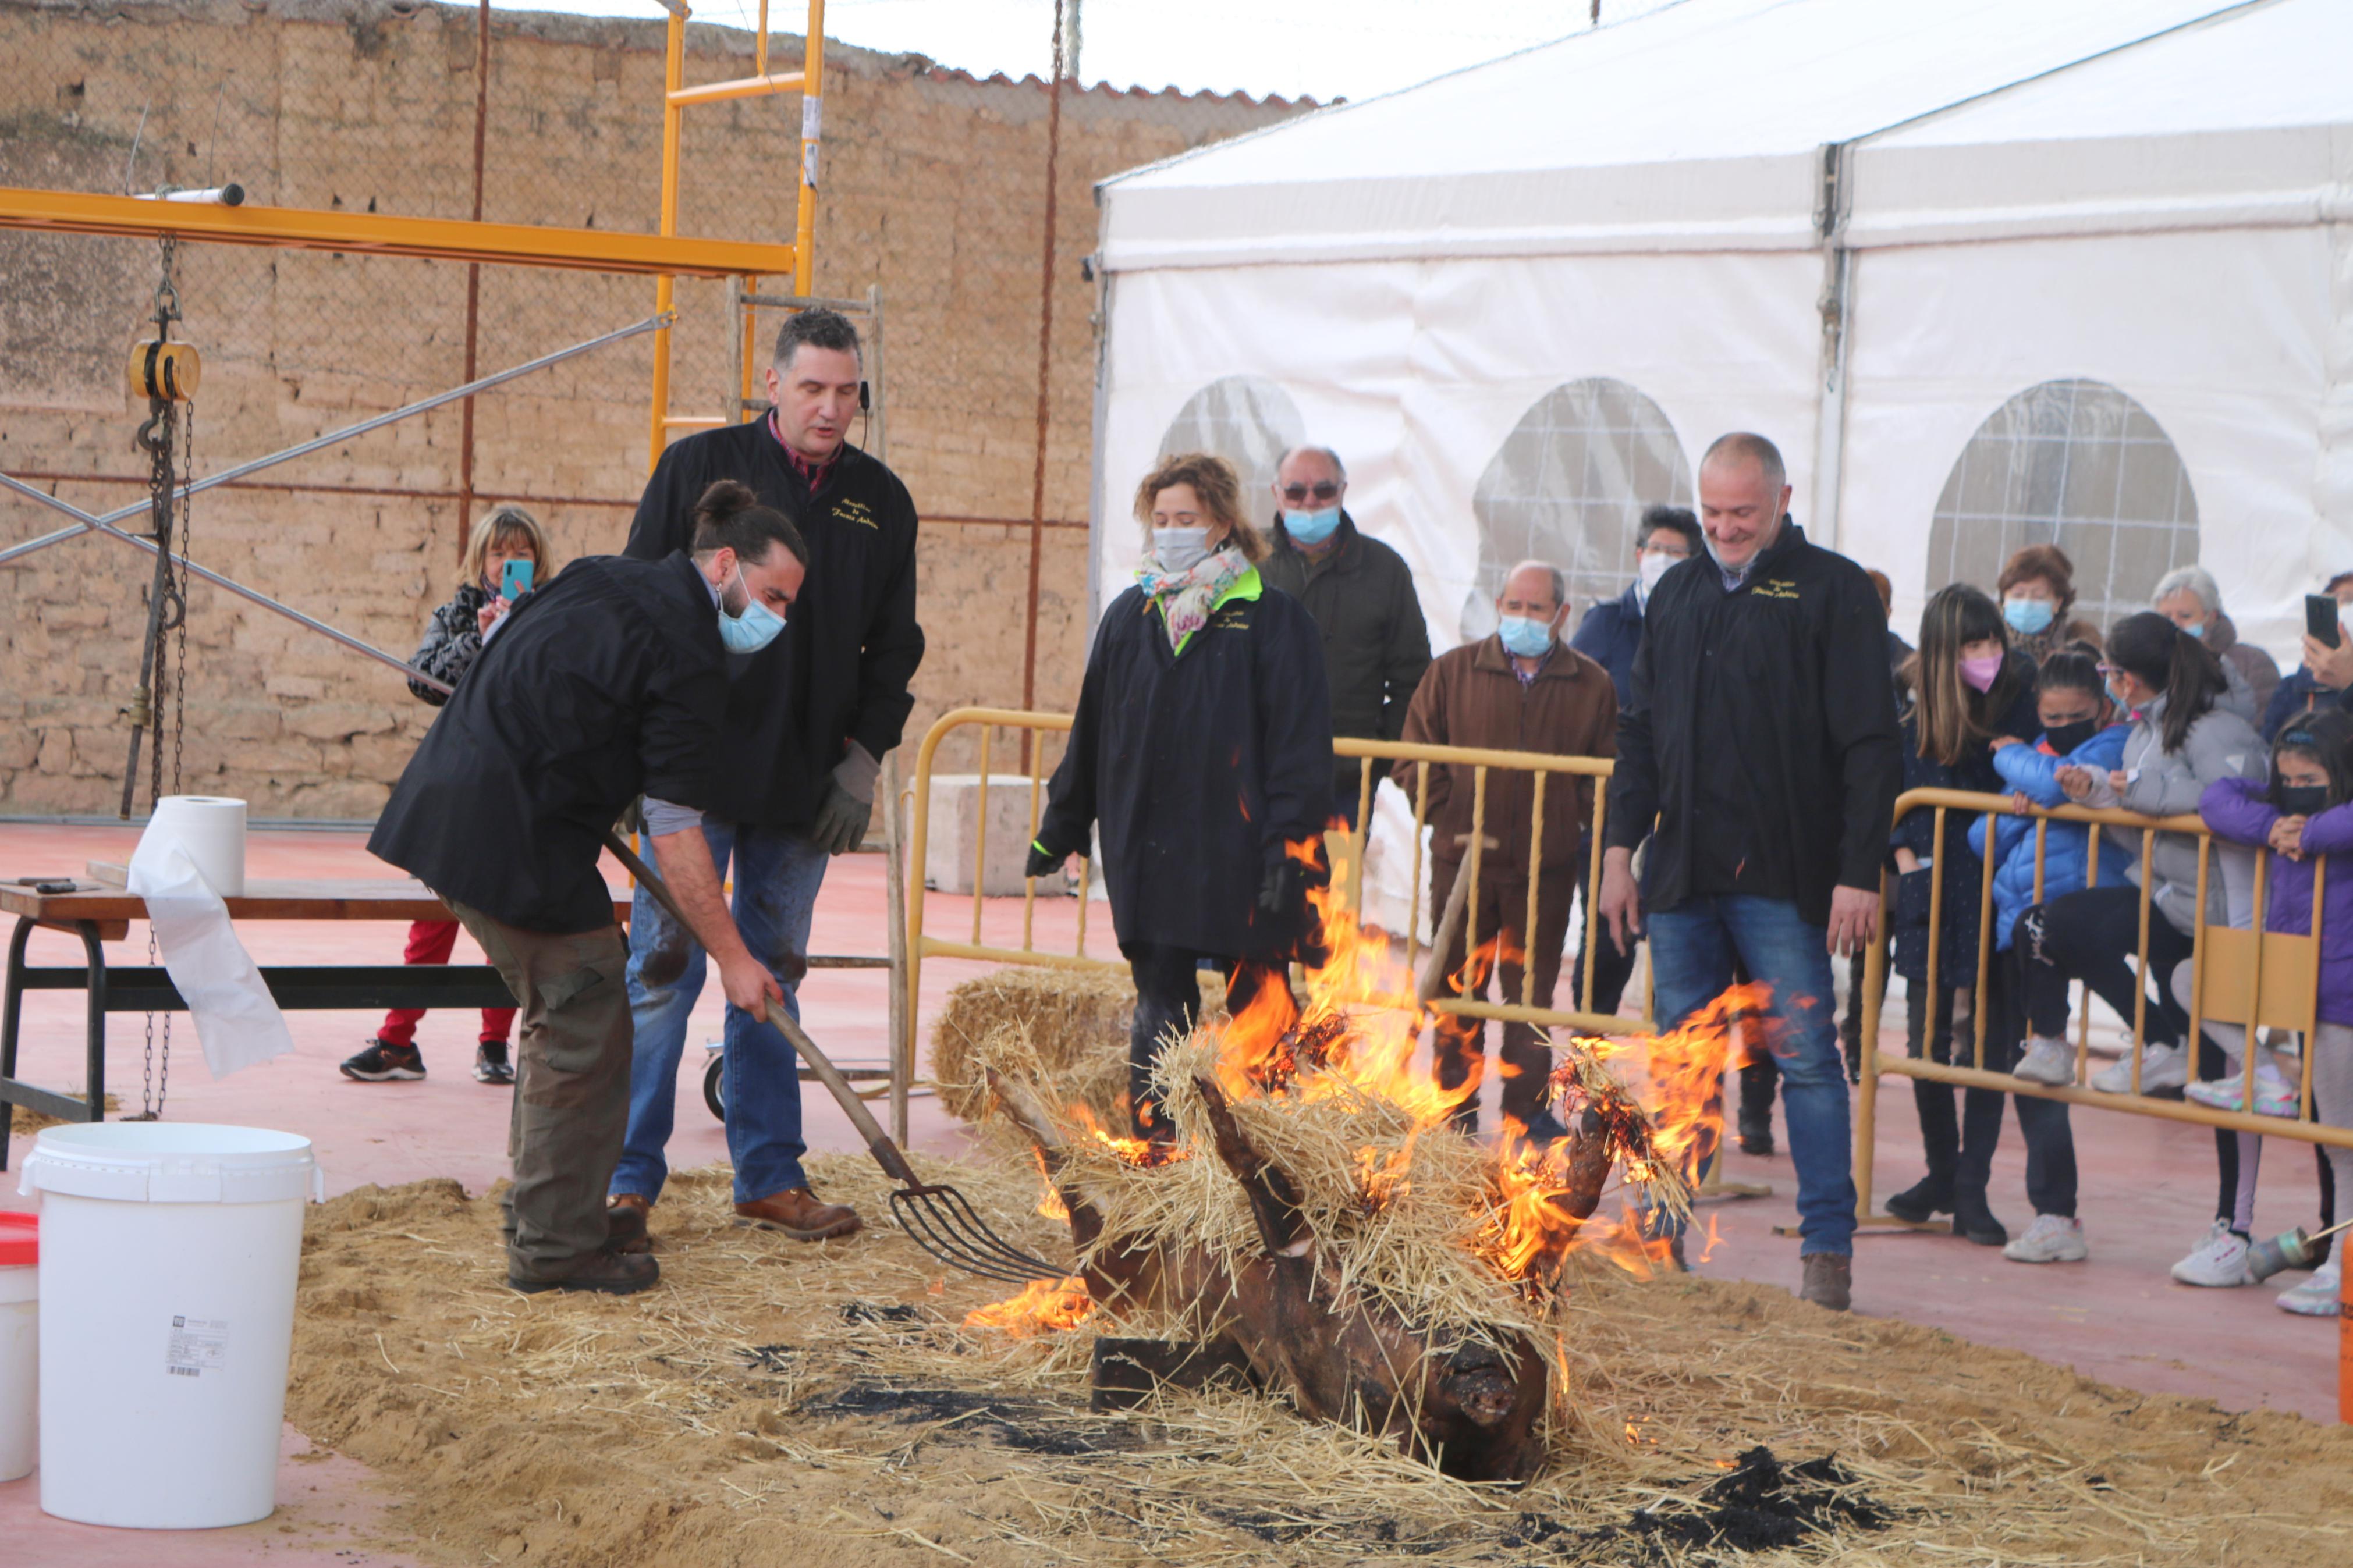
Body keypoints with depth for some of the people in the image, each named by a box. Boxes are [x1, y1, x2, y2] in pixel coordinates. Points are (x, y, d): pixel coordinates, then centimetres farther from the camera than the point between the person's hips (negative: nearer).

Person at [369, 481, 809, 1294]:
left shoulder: (604, 580, 15)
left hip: (447, 803, 10)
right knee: (585, 1021, -2)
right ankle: (555, 1245, 2)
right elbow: (674, 832, -14)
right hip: (509, 835, -10)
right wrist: (732, 958, -8)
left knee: (561, 1006, 21)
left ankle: (549, 1206, 30)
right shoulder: (685, 658, -13)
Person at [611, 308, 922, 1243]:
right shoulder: (700, 468, -1)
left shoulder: (881, 501, 9)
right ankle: (628, 1180, 3)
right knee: (664, 971, -3)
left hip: (805, 783, 4)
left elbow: (893, 645, 15)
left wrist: (863, 760, 4)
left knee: (772, 977, 10)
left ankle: (769, 1177, 16)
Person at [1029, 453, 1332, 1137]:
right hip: (1147, 847, 3)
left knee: (1257, 1003, 4)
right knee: (1160, 1004, 5)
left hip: (1239, 845, -3)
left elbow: (1299, 742, -6)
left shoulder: (1273, 619, -3)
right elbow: (1092, 733, 17)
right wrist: (1058, 828, 19)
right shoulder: (1130, 617, 11)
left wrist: (1288, 847, -13)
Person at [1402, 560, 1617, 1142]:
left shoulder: (1592, 686, 5)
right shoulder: (1453, 672, 4)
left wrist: (1584, 821, -4)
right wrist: (1447, 815, -3)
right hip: (1464, 860, 0)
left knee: (1531, 990, 5)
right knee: (1458, 990, 4)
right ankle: (1455, 1110, 12)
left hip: (1548, 867, 0)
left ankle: (1526, 1107, 13)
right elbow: (1416, 756, 7)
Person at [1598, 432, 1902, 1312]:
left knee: (1806, 1058, -4)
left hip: (1785, 879, -5)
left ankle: (1827, 1249, -1)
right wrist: (1621, 849, 11)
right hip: (1682, 876, 5)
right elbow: (1640, 734, 19)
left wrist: (1860, 874, -12)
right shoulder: (1677, 595, 15)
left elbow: (1870, 746, -6)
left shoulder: (1832, 592, -2)